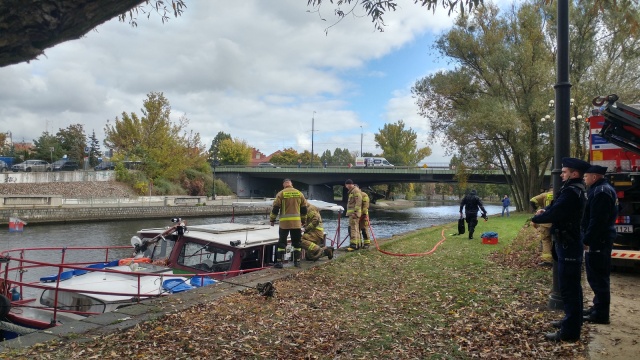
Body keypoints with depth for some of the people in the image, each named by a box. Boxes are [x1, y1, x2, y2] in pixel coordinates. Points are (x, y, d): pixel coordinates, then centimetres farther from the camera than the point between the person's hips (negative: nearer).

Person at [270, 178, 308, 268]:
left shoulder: (281, 194, -2)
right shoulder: (299, 193, 6)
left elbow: (275, 208, -4)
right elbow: (304, 209, 11)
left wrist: (272, 219, 7)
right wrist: (303, 220, 23)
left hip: (284, 222, -2)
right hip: (297, 223, 2)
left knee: (282, 243, 5)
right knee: (297, 243, 12)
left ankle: (279, 262, 2)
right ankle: (297, 262, 14)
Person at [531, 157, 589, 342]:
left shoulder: (571, 192, -22)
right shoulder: (577, 189, 12)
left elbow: (553, 214, -26)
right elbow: (557, 206, 15)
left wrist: (535, 218, -8)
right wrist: (545, 210, -4)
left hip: (568, 245, -11)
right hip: (571, 243, 11)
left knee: (568, 287, -6)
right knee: (572, 285, 19)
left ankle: (570, 331, 0)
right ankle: (573, 320, 32)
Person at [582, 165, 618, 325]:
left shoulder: (600, 192, -18)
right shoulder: (604, 189, 16)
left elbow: (597, 221, -24)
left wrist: (586, 240, -19)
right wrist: (587, 238, 19)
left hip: (598, 241, -11)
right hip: (602, 239, 11)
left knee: (597, 277, -4)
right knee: (599, 276, 17)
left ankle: (601, 314, 3)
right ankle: (599, 308, 27)